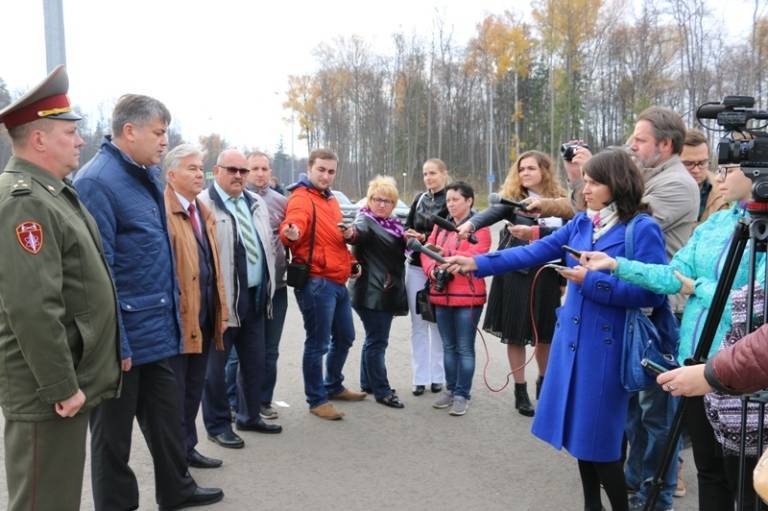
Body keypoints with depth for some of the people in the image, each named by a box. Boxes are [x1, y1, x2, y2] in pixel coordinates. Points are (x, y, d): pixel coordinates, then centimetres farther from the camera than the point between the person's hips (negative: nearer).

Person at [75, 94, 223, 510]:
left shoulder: (148, 176, 11)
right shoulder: (97, 182, -18)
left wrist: (171, 313, 19)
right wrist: (113, 341, -21)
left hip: (157, 329, 9)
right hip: (122, 335, -9)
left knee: (166, 415, 20)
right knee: (114, 430, 9)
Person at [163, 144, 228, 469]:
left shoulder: (204, 213, 15)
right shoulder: (163, 211, -13)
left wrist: (221, 310, 14)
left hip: (204, 320, 8)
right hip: (177, 319, -8)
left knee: (194, 390, 18)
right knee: (174, 393, 5)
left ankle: (187, 448, 32)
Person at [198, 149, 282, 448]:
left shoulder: (256, 203, 14)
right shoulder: (203, 204, -10)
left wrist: (268, 286, 15)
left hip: (255, 295, 7)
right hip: (222, 299, -7)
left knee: (255, 361, 16)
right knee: (216, 365, 5)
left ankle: (249, 416, 32)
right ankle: (217, 425, 18)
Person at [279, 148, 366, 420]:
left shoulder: (331, 199, 17)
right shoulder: (301, 198, -12)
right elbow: (291, 226, -32)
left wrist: (351, 262, 18)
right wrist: (291, 234, -54)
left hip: (338, 282, 10)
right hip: (316, 283, -9)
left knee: (345, 337, 20)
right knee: (318, 343, -2)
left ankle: (334, 386, 38)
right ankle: (317, 400, 13)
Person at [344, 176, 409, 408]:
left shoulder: (392, 224, 13)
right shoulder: (365, 220, -12)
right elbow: (359, 231, -35)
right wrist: (351, 233, -58)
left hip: (387, 292, 9)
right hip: (371, 293, -9)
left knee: (376, 339, 17)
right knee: (377, 341, -5)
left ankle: (368, 383, 28)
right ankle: (382, 390, 2)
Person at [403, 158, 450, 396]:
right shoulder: (419, 199, 14)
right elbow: (407, 227, 14)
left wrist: (424, 238, -19)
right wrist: (408, 235, -7)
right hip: (415, 265, 5)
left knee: (438, 322, 1)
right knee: (417, 323, 5)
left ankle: (437, 376, 12)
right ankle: (420, 377, 11)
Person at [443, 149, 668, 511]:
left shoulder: (642, 228, -11)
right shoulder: (581, 223, 7)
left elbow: (653, 292, -17)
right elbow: (534, 253, 5)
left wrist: (593, 281, -18)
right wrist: (477, 263, -2)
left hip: (607, 346, -6)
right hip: (572, 339, 7)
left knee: (599, 437, 0)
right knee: (579, 431, 15)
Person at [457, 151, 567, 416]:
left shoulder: (559, 201, 5)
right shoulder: (513, 198, 0)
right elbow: (492, 213, -20)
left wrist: (536, 232, -23)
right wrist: (470, 223, -39)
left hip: (546, 274, 2)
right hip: (516, 273, -1)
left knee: (545, 333, 11)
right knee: (516, 333, 4)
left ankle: (543, 382, 34)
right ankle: (520, 391, 17)